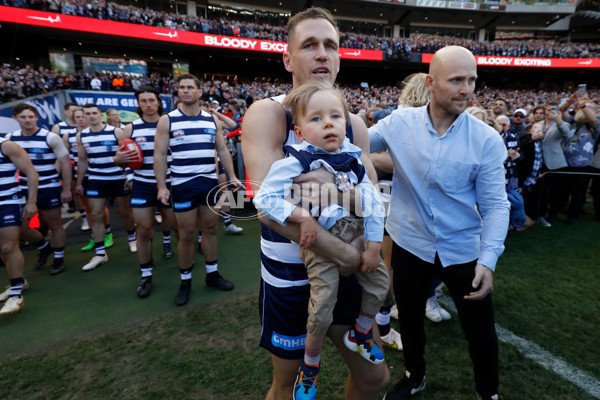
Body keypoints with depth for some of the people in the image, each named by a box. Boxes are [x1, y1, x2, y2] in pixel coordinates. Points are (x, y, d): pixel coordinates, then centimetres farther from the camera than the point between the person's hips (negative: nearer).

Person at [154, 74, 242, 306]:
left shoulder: (212, 120, 8)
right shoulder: (167, 120, -1)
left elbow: (222, 150, 12)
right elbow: (159, 155, -2)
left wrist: (232, 176, 5)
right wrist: (161, 186, -9)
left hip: (210, 183, 3)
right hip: (182, 185, -3)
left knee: (210, 229, 11)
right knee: (186, 235, 3)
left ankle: (212, 274, 27)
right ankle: (185, 281, 20)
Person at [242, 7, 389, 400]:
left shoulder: (354, 124, 2)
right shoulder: (267, 114, -15)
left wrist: (336, 183, -27)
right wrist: (345, 253, -22)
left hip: (343, 272, 5)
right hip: (289, 276, -4)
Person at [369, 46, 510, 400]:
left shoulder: (487, 140, -12)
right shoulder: (399, 123, -9)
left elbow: (495, 205, -10)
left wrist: (488, 259, -20)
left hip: (462, 250, 0)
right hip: (410, 245, 1)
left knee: (481, 332, 13)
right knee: (409, 318, 21)